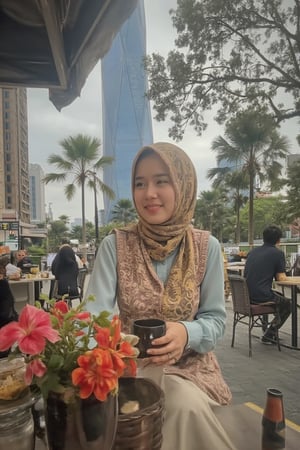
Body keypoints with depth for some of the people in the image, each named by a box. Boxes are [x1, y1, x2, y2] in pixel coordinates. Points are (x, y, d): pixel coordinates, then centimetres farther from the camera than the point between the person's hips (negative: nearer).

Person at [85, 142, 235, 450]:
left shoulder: (207, 247, -7)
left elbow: (215, 319, -4)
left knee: (188, 407, -27)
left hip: (190, 365, 2)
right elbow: (95, 314, -16)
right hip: (130, 364, -1)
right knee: (187, 406, -27)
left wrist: (186, 333, -27)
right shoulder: (114, 245, -10)